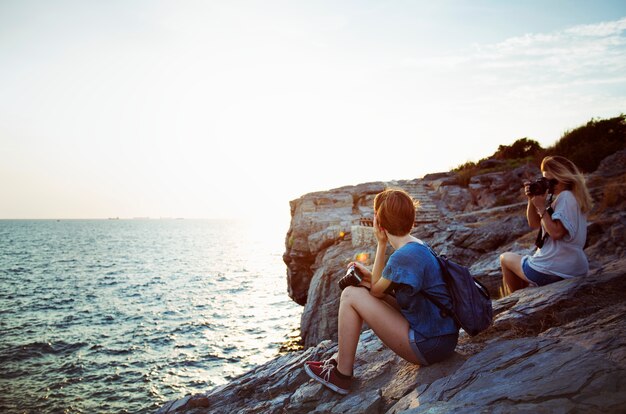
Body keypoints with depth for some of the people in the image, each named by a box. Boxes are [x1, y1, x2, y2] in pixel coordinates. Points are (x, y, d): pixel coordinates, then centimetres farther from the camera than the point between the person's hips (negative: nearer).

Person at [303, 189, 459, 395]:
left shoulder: (405, 256, -24)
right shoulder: (419, 246, 7)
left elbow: (376, 290, -10)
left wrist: (381, 244, -10)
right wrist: (368, 274, 2)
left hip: (427, 345, -10)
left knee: (350, 295, -10)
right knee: (364, 295, 16)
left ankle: (341, 375, 3)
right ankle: (340, 359, 23)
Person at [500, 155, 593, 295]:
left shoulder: (566, 197, -19)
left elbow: (556, 232, -27)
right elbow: (534, 223, 10)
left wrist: (541, 207, -20)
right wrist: (531, 201, -3)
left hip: (553, 272, -10)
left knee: (505, 258, 13)